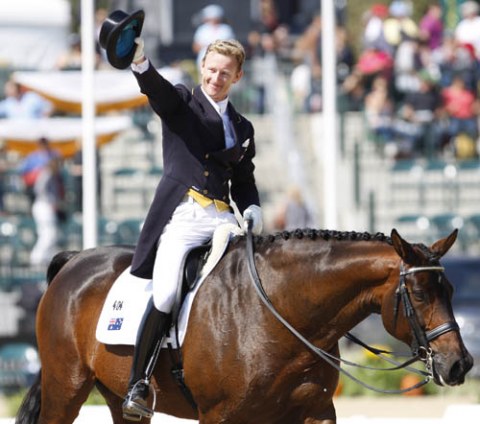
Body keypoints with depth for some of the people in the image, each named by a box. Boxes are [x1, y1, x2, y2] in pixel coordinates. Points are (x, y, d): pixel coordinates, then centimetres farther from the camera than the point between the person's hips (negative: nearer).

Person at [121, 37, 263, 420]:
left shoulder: (242, 127, 24)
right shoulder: (180, 102, 11)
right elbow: (155, 87, -11)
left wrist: (252, 210, 4)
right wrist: (139, 60, -34)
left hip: (223, 219, 5)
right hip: (182, 216, -5)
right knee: (166, 295, -23)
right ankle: (138, 385, -13)